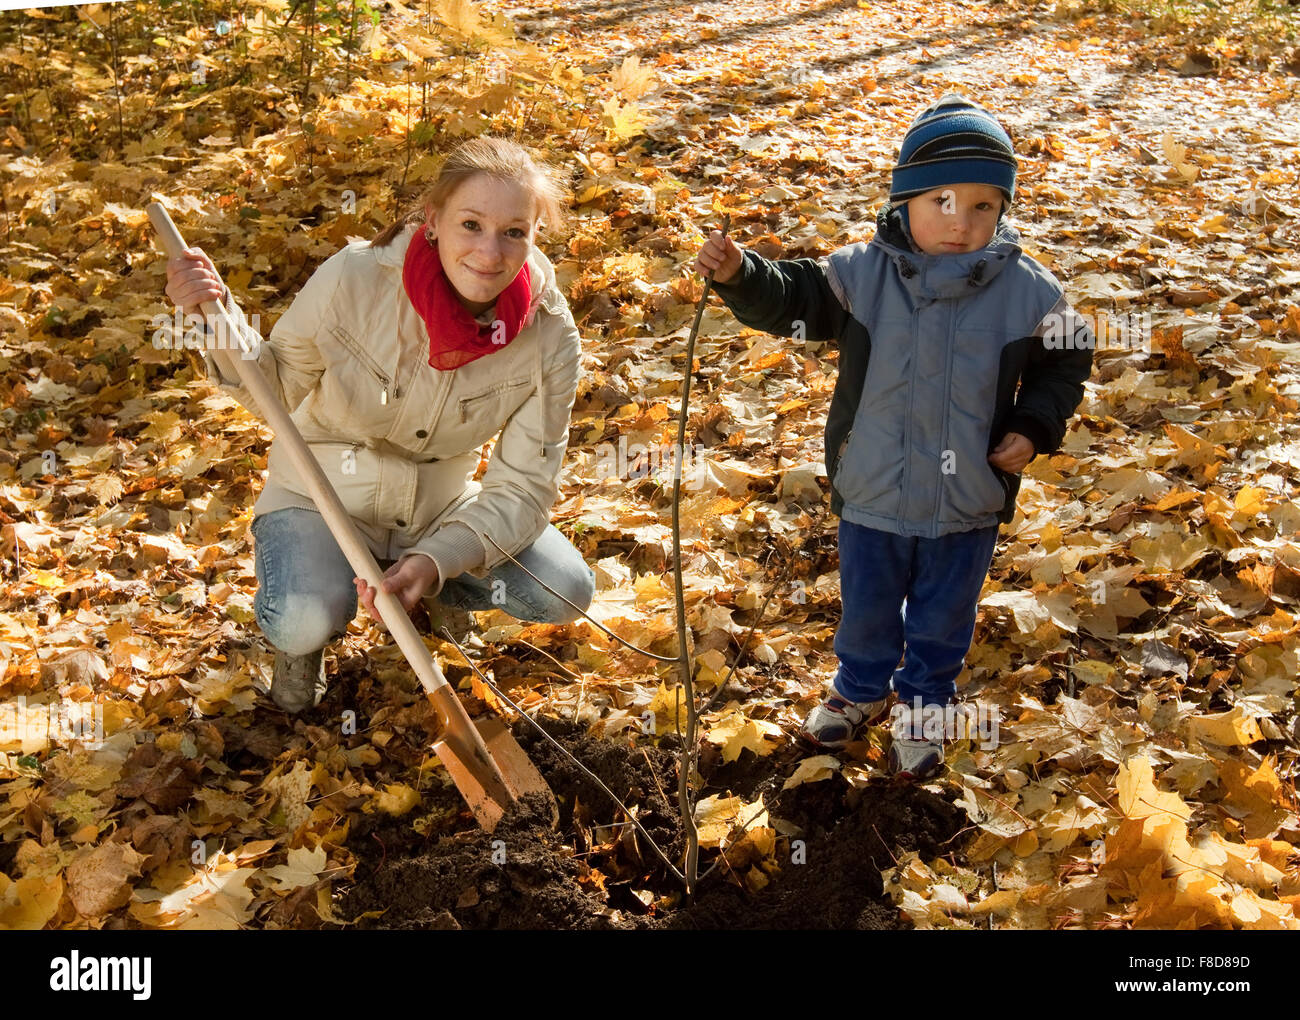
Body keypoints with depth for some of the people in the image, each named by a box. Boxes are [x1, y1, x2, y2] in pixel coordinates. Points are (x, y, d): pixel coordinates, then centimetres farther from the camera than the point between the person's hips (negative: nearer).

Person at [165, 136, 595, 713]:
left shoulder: (550, 336, -19)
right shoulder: (355, 277, -25)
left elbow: (523, 487, -16)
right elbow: (274, 388, -9)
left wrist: (439, 559, -32)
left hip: (441, 505, 3)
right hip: (323, 492, -3)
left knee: (566, 594, -15)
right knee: (302, 621, -32)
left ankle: (411, 579, 12)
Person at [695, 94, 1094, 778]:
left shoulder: (1027, 291, -12)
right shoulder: (861, 274, -13)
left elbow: (1066, 359, 2)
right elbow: (791, 299, -9)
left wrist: (1034, 427, -10)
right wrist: (740, 276, -28)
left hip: (968, 508, 0)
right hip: (872, 497, 1)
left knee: (942, 619, 20)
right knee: (866, 610, 22)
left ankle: (923, 704, 46)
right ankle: (860, 689, 50)